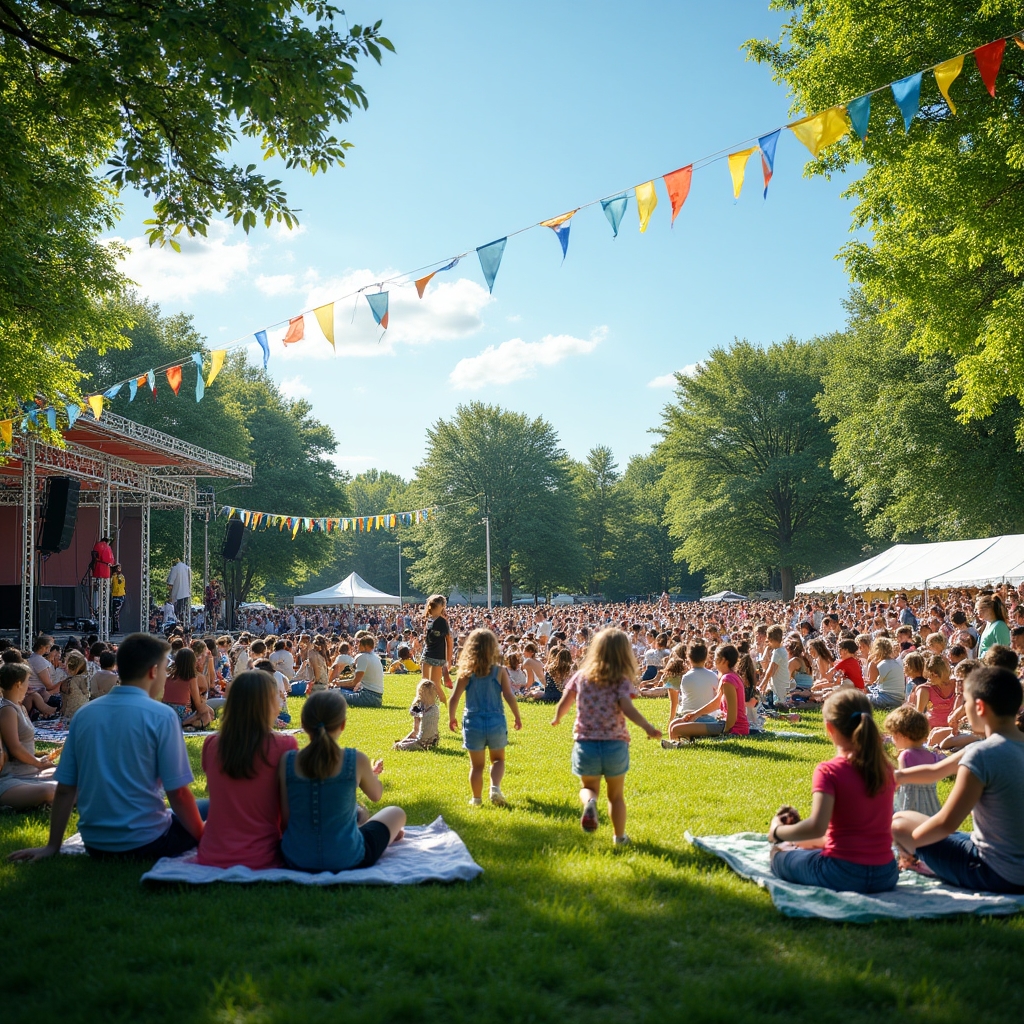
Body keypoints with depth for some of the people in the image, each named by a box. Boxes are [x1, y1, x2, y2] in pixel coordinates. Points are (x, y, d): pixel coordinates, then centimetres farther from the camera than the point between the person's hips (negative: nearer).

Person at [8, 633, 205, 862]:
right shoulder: (161, 716, -15)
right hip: (145, 843, -6)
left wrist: (53, 845, 13)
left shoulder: (84, 714, 1)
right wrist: (203, 838, -2)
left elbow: (64, 789, 4)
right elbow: (177, 793, -15)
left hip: (95, 845, 6)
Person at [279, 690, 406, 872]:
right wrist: (373, 774, 30)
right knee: (396, 813, 26)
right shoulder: (356, 761, -14)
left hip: (297, 862, 3)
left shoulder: (287, 762, -10)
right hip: (348, 861, -3)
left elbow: (285, 819, -6)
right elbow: (376, 795, 7)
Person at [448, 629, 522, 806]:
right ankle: (495, 788, -5)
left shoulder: (466, 673, -5)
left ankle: (476, 799, 18)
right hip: (496, 723, 0)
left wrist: (452, 718, 11)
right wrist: (517, 717, 3)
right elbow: (509, 696, -10)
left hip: (473, 724, 0)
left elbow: (454, 699, -5)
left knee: (476, 765, 15)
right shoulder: (500, 671, -6)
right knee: (498, 759, 19)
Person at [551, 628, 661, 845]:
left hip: (585, 744, 1)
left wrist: (557, 719, 27)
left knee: (588, 787, 23)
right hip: (615, 745, -1)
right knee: (616, 796, 21)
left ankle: (590, 802, -10)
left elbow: (563, 704, 8)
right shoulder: (622, 681, -6)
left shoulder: (581, 676, 3)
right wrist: (648, 727, -26)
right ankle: (619, 836, 28)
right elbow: (627, 708, -23)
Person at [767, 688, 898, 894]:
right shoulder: (885, 769, 4)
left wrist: (777, 832, -7)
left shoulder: (829, 771, -15)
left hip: (841, 874, -6)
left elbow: (817, 827, -26)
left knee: (779, 853, 20)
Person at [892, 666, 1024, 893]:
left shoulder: (983, 755, -24)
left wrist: (908, 840, -3)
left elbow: (946, 823, -20)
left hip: (996, 876, -8)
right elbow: (936, 770, 13)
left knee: (899, 822, 4)